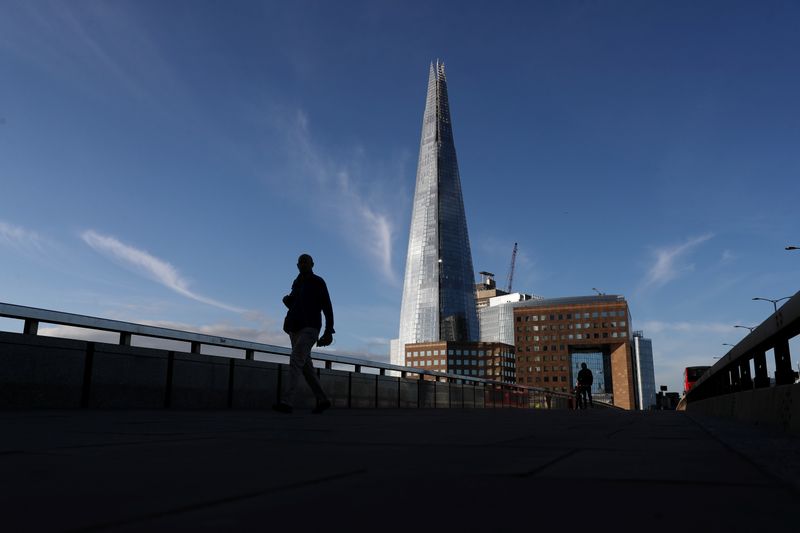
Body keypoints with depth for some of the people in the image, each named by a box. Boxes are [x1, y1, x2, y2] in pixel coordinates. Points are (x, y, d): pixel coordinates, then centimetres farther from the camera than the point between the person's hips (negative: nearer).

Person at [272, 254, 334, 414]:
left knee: (296, 361, -21)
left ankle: (286, 402, -27)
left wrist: (329, 331, -13)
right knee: (305, 366, 5)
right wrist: (287, 300, 2)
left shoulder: (318, 282, -1)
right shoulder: (296, 283, 18)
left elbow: (327, 307, -4)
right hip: (295, 329, 7)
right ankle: (322, 400, 15)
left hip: (310, 328, -7)